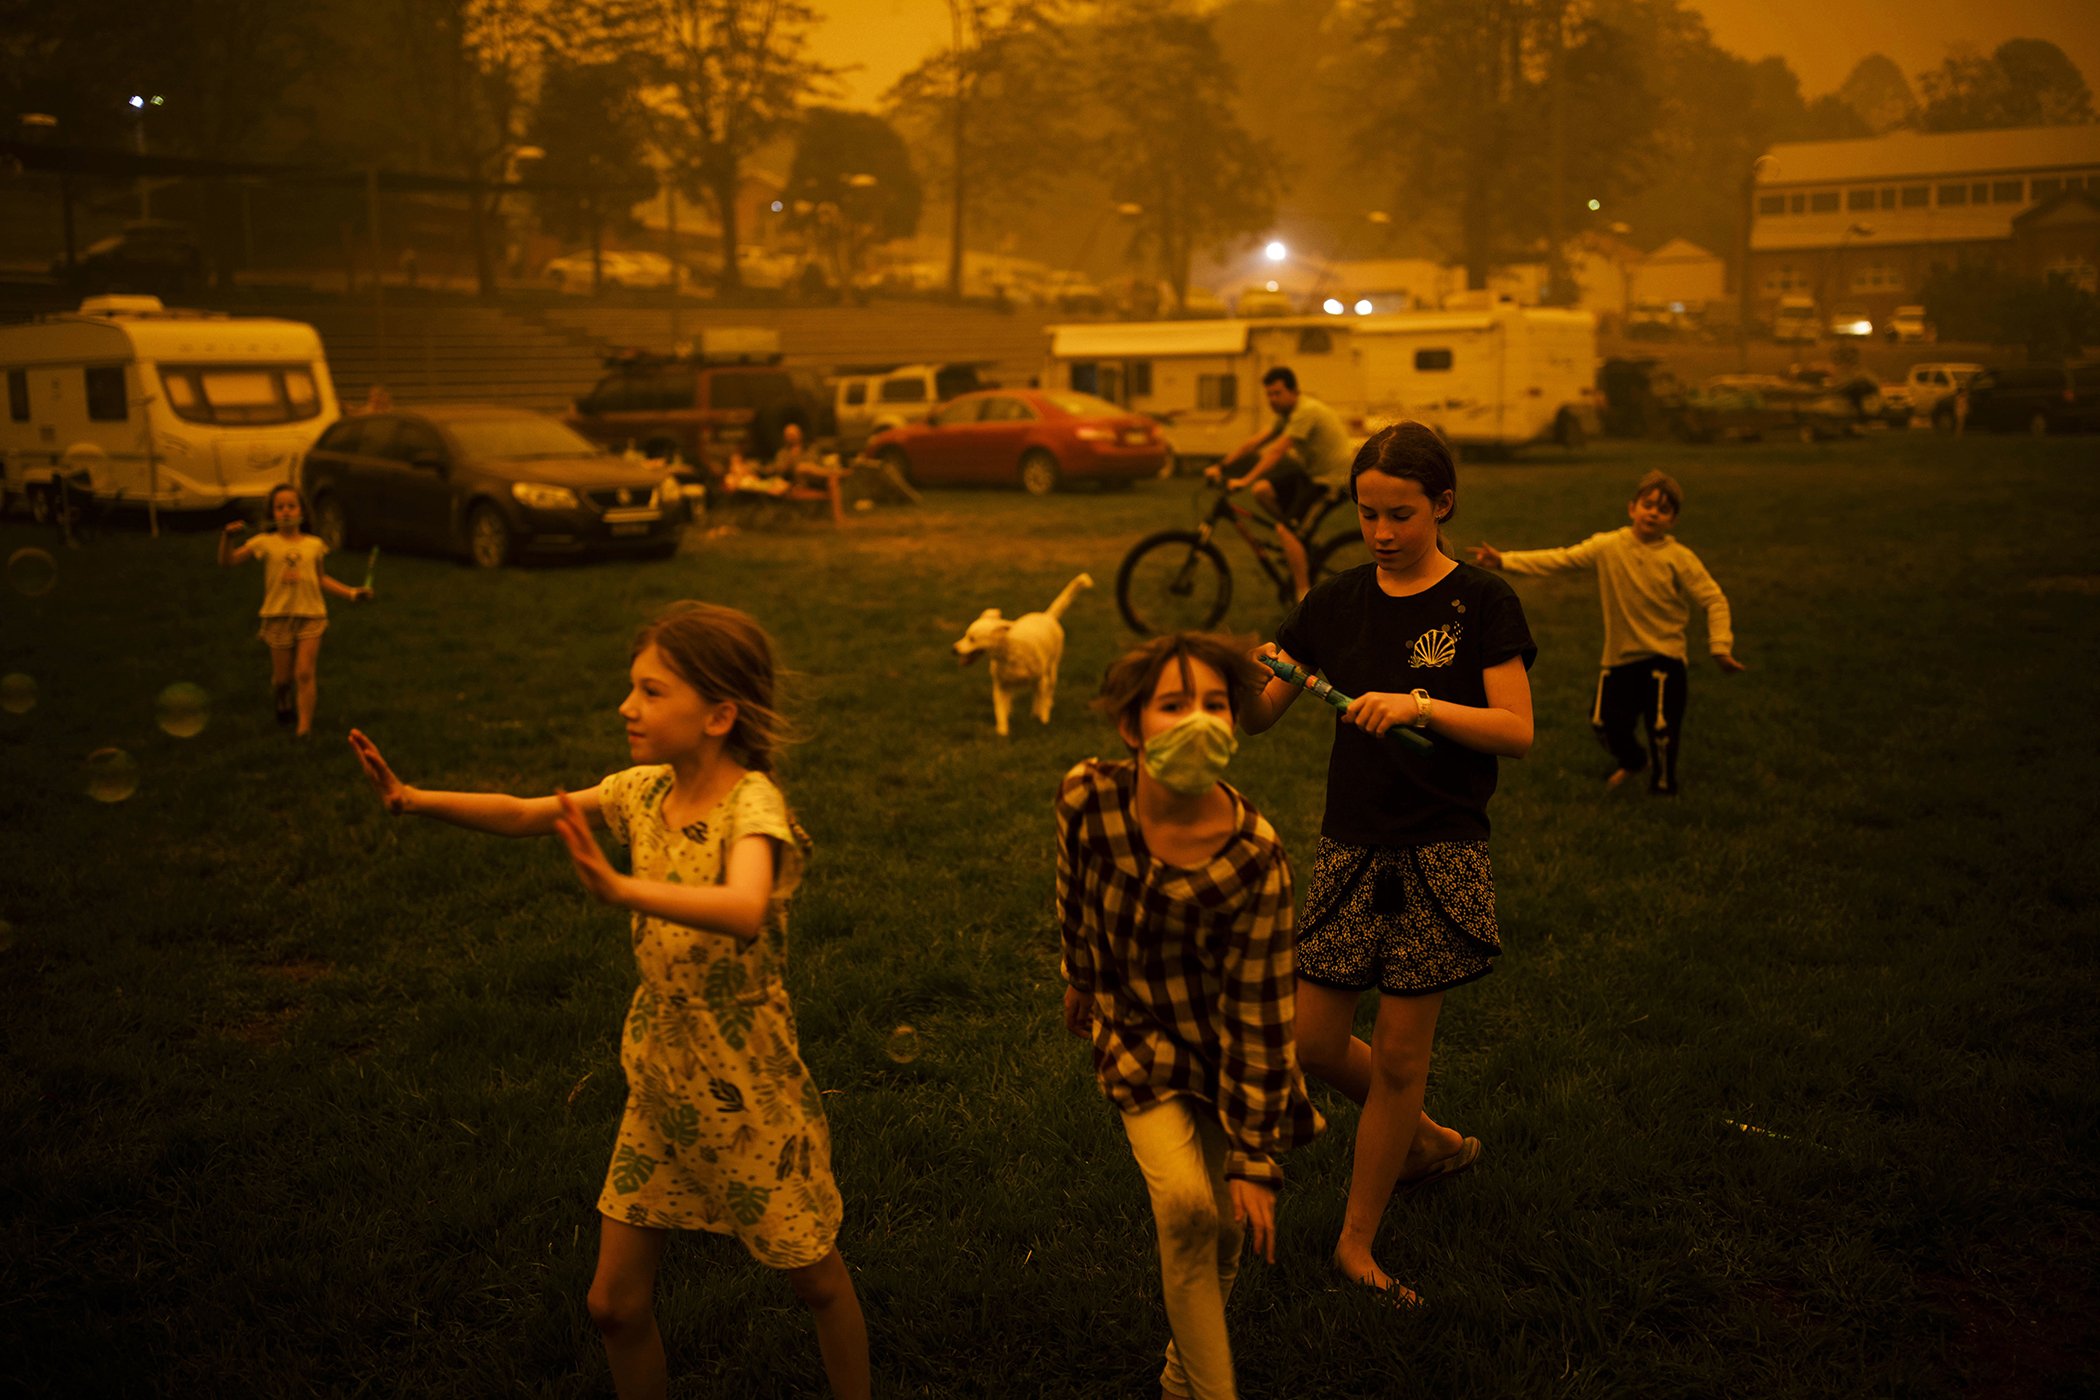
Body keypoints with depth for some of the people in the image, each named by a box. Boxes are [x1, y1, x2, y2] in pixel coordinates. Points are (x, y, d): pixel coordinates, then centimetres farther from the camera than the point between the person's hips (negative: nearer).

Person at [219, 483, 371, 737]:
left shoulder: (314, 544, 6)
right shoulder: (265, 543, 0)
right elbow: (226, 562, -3)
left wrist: (351, 592, 12)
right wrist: (227, 536, -20)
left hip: (311, 614, 0)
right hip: (278, 616, 0)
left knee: (305, 673, -9)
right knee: (282, 676, 8)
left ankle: (304, 725, -7)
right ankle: (283, 705, 40)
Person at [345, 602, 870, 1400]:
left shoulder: (753, 804, -24)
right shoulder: (647, 789, -3)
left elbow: (743, 911, -43)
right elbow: (522, 815, -1)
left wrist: (618, 887, -54)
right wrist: (415, 800, -15)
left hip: (749, 1094, -6)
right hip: (657, 1085, 6)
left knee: (816, 1281, 14)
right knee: (616, 1305, 10)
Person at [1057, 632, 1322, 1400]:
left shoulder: (1254, 856, -27)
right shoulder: (1087, 797, -20)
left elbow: (1255, 1014, -22)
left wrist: (1254, 1159, -18)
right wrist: (1080, 988, 18)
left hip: (1224, 1050, -1)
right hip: (1138, 1037, 1)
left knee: (1223, 1227, 7)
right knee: (1185, 1204, -19)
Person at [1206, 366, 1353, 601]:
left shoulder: (1306, 411, -21)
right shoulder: (1287, 414, 10)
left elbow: (1277, 451, -30)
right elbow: (1254, 443, 6)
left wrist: (1244, 481, -35)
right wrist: (1221, 467, -1)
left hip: (1330, 478, -9)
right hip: (1309, 471, 9)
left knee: (1284, 529, -20)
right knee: (1262, 490, -5)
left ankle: (1305, 597, -17)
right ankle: (1301, 544, 9)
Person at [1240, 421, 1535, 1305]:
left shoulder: (1481, 603, -4)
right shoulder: (1337, 603, 5)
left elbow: (1518, 732, -12)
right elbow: (1254, 720, 3)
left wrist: (1421, 705, -26)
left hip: (1439, 852, -4)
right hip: (1349, 845, 4)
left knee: (1400, 1055, 3)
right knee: (1313, 1044, 6)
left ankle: (1357, 1241, 21)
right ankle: (1430, 1141, 34)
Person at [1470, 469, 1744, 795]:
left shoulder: (1679, 558, -9)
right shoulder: (1608, 546, -4)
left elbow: (1714, 600, -8)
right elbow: (1559, 559, -8)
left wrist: (1720, 646, -18)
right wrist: (1504, 560, -16)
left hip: (1664, 656, -3)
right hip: (1619, 656, 3)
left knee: (1662, 727, -5)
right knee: (1604, 721, 9)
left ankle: (1663, 785, 22)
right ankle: (1630, 761, 42)